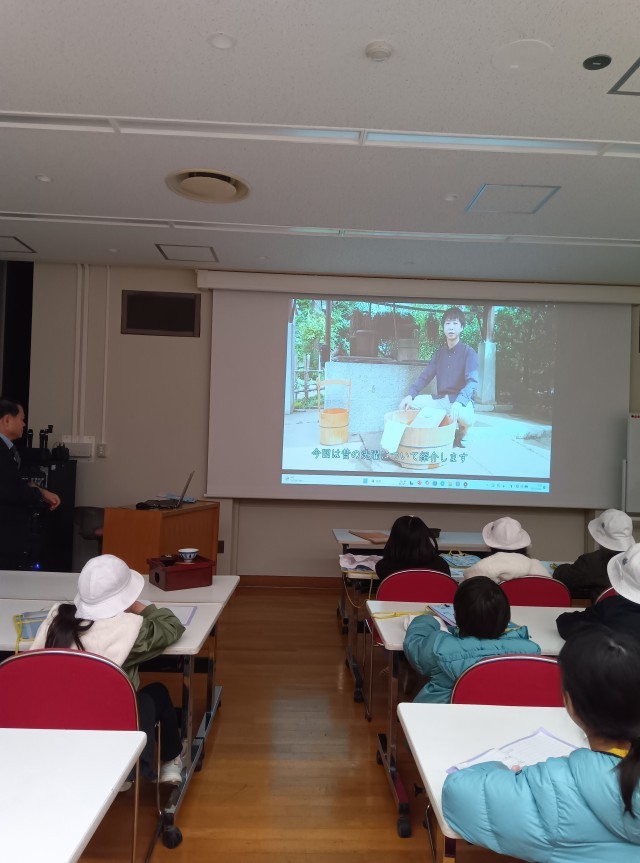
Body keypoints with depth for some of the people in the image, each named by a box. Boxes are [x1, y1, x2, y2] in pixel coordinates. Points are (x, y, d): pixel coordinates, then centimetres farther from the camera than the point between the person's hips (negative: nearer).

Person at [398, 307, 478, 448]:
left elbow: (472, 382, -23)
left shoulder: (469, 352, -10)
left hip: (462, 401, -5)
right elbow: (425, 376, 6)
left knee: (465, 418, -38)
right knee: (412, 403, -14)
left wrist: (458, 402, -43)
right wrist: (410, 395, -12)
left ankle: (459, 435, 1)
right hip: (442, 400, 5)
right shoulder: (440, 352, 8)